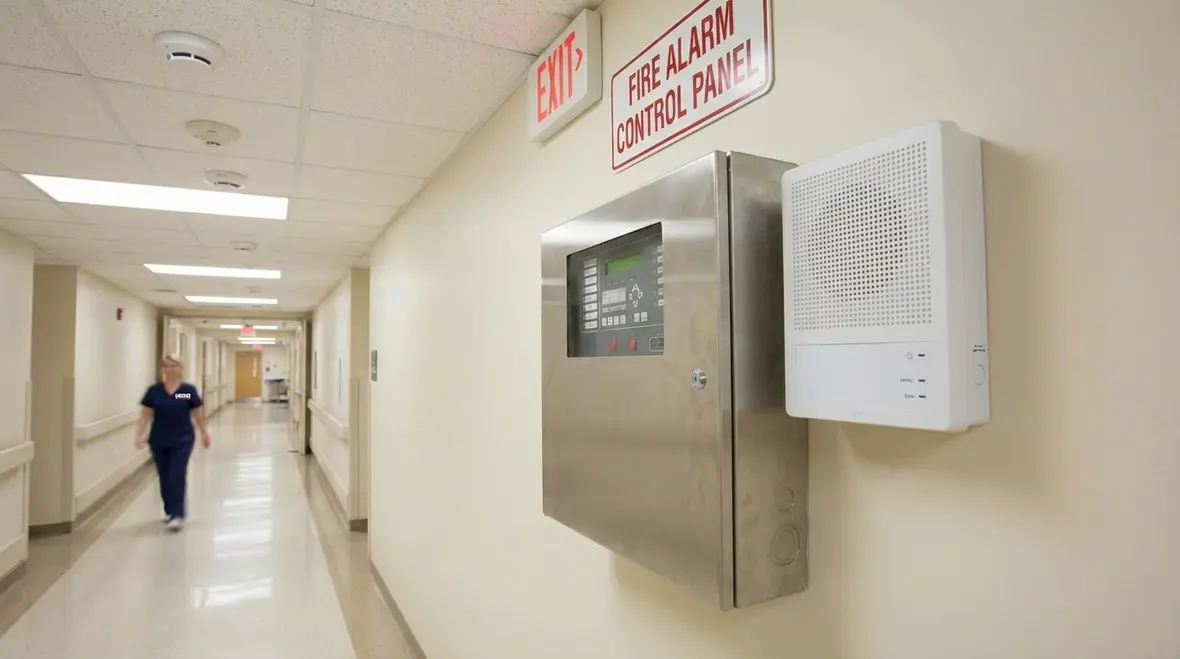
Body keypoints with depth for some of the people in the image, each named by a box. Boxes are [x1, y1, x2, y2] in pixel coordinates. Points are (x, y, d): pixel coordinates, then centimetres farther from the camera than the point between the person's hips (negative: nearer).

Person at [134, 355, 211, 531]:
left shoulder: (189, 390, -5)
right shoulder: (153, 391, -1)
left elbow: (198, 414, 2)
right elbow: (145, 415, 1)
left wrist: (204, 433, 7)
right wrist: (139, 435, -8)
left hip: (182, 441, -3)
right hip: (159, 442, 3)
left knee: (177, 477, -7)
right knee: (164, 478, 12)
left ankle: (178, 515, -5)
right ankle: (169, 511, 29)